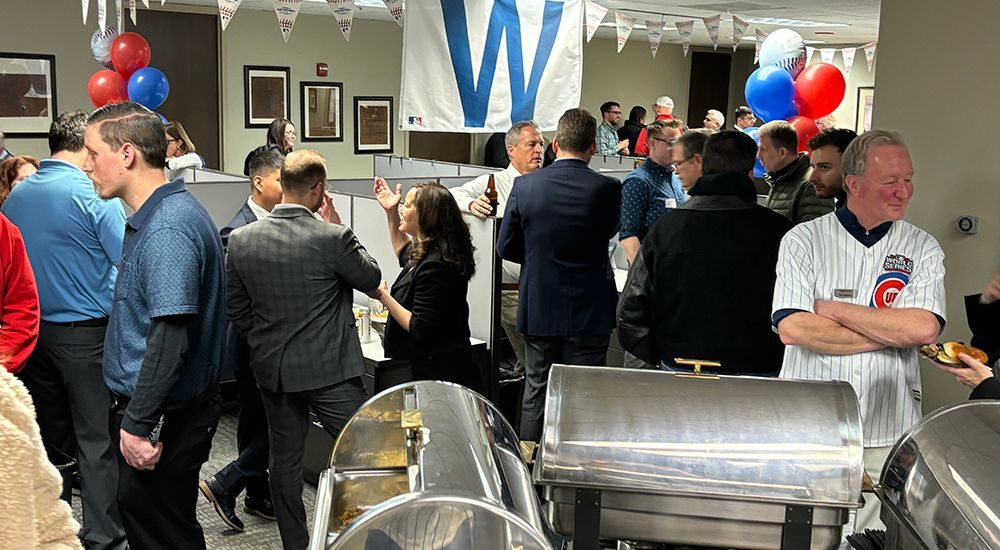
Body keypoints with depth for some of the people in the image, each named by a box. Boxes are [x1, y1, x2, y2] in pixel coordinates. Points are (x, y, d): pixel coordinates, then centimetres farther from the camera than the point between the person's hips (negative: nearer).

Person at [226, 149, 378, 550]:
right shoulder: (334, 238, -17)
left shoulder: (240, 239, -3)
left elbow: (236, 310, 5)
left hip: (272, 369, 5)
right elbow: (371, 279, 1)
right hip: (329, 368, -5)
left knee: (285, 461, 16)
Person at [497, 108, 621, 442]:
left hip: (538, 310, 2)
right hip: (589, 313, -2)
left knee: (536, 391, 15)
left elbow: (506, 248, 0)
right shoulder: (607, 189, -13)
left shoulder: (525, 185, -8)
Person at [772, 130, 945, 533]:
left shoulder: (923, 250, 4)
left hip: (886, 437, 1)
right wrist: (894, 333, -11)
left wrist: (833, 308, -11)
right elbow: (792, 328, -14)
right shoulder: (804, 240, -2)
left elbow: (924, 329, -13)